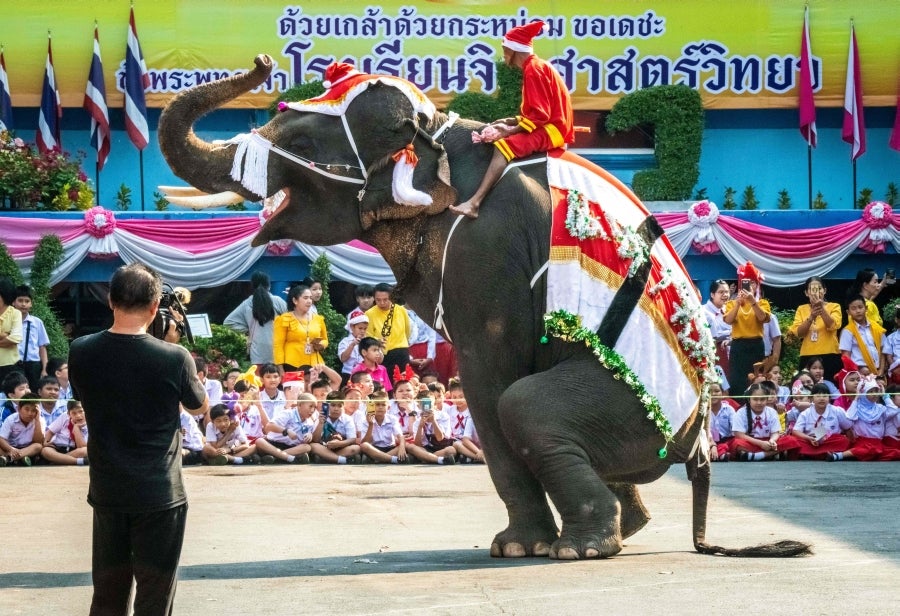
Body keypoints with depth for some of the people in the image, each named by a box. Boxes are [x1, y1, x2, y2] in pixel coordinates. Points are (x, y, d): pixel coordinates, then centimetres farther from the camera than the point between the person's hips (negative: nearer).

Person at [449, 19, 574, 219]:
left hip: (551, 130, -12)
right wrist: (509, 122, 10)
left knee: (504, 146, -26)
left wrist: (511, 131, -17)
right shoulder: (536, 67, 17)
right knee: (503, 141, 19)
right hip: (548, 128, 12)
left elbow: (540, 115, -21)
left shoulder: (533, 69, -14)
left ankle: (474, 203, -37)